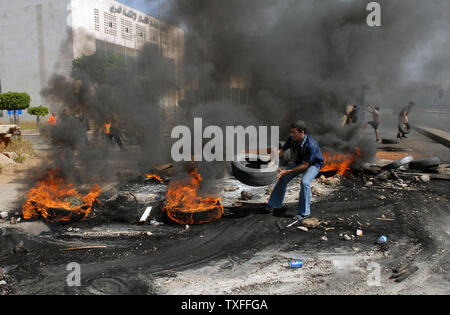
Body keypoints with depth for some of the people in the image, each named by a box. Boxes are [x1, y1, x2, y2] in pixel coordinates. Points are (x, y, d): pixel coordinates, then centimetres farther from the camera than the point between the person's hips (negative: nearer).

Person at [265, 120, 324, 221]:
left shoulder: (310, 145, -38)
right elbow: (281, 151, -9)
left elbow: (304, 166, -32)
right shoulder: (292, 139, -20)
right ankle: (274, 204, 16)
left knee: (305, 182, -30)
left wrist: (286, 172, -33)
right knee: (283, 179, -2)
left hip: (313, 164, -6)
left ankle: (304, 212, -15)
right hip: (300, 161, 6)